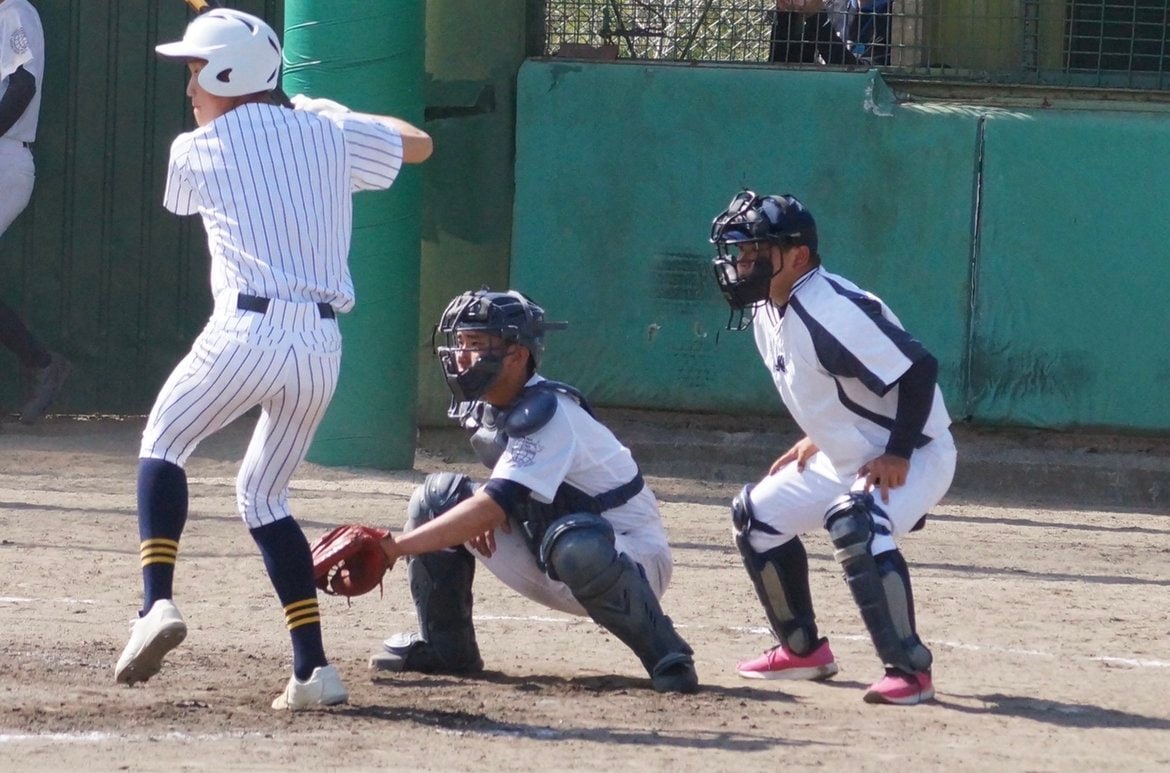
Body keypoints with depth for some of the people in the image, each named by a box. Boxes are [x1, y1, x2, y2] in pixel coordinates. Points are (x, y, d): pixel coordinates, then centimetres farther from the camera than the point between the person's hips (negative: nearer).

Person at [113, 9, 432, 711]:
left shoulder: (195, 149, 6)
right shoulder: (328, 132, 12)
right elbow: (418, 144, 28)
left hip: (245, 331, -4)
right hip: (323, 345, 4)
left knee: (163, 445, 16)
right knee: (264, 496, 18)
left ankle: (158, 601, -7)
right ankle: (313, 669, 7)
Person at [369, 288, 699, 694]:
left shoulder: (549, 415, -27)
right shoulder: (482, 408, 0)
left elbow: (492, 508, -36)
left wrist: (395, 547, -41)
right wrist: (483, 509, -9)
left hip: (630, 557, -9)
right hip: (548, 568, 9)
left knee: (575, 545, -43)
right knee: (439, 494, 2)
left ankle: (666, 657, -27)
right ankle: (443, 645, 5)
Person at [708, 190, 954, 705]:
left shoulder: (831, 311, -27)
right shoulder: (767, 313, 3)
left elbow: (919, 369, -30)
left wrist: (897, 457, -29)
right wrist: (816, 439, 13)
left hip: (912, 455, -11)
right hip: (844, 458, 11)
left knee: (854, 525, -35)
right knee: (757, 515, 16)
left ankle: (909, 669, -30)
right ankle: (803, 649, 27)